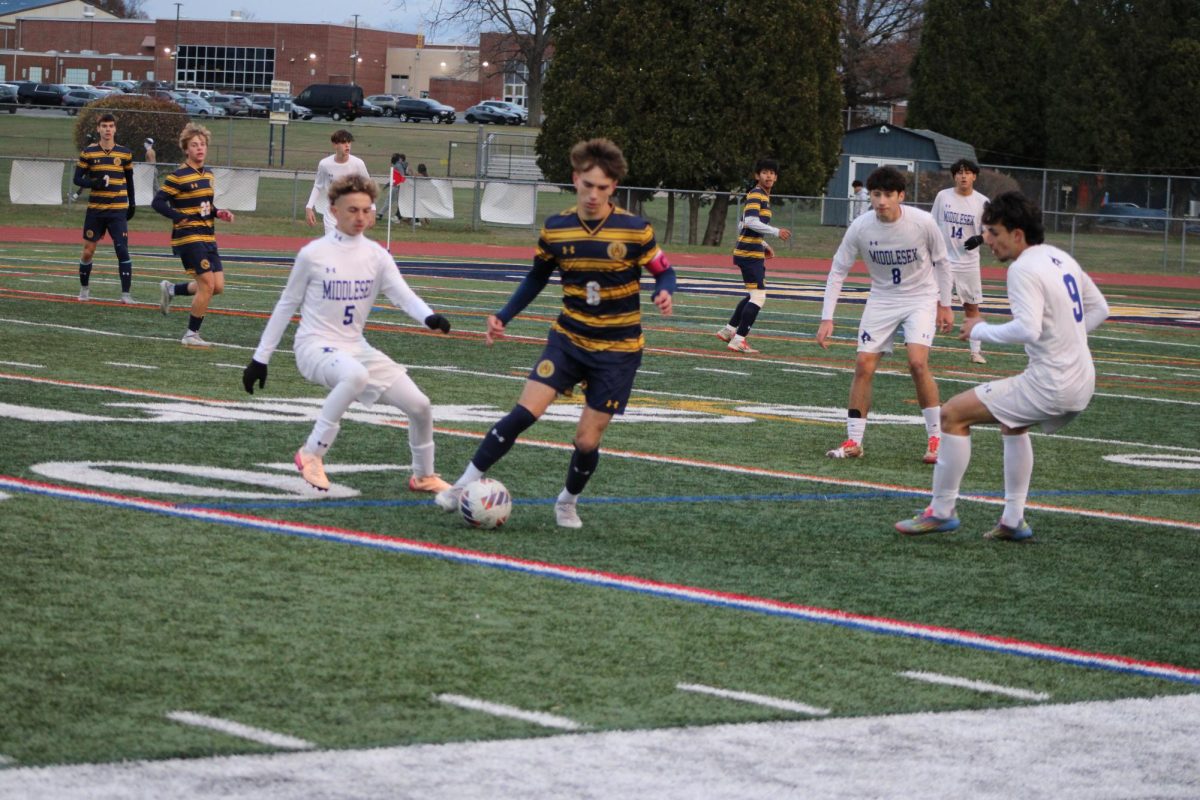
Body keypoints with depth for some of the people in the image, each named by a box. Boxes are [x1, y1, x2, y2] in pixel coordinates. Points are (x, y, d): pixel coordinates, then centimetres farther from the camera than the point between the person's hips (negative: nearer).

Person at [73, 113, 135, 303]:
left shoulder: (125, 153, 3)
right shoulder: (88, 152, -1)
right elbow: (77, 179, -1)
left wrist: (132, 203, 11)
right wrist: (95, 183, -18)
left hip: (118, 211, 0)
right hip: (95, 210, 0)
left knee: (122, 250, -11)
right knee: (88, 251, 5)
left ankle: (126, 293, -8)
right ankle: (84, 289, 24)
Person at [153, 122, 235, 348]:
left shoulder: (208, 174, 13)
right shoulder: (178, 176, -11)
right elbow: (158, 202, -13)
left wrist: (218, 213, 4)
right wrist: (180, 217, -19)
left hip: (208, 238, 8)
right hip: (188, 237, -8)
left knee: (218, 286, 3)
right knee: (207, 284, -12)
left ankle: (171, 290, 24)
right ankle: (191, 335, 1)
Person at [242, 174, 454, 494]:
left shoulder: (376, 255, 3)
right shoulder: (313, 254, -7)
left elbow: (403, 295, -9)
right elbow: (286, 305, 1)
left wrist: (429, 317, -32)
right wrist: (260, 358, 3)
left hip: (356, 348, 5)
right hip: (314, 346, -5)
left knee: (420, 406, -2)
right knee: (356, 375, -40)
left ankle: (423, 476, 24)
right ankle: (312, 454, -25)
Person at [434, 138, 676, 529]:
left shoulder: (635, 230, -12)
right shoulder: (555, 229, -3)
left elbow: (663, 272, -2)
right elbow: (537, 278, 12)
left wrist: (663, 294, -25)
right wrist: (503, 317, 4)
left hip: (617, 349, -2)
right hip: (568, 338, 2)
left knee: (587, 439, -2)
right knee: (524, 412, -15)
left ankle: (568, 503, 27)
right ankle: (465, 485, -7)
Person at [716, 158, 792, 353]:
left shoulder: (764, 196, 19)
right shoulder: (755, 195, -12)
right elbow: (751, 221, -24)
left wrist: (764, 246, 21)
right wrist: (776, 232, -23)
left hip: (754, 253, 11)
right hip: (750, 254, -11)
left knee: (754, 295, 23)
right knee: (758, 297, -13)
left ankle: (728, 330, 31)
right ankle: (738, 340, -11)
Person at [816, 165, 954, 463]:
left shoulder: (923, 223, -20)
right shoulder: (860, 227, -16)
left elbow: (941, 262, -2)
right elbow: (838, 271, -6)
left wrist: (945, 304, 2)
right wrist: (827, 318, -11)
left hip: (920, 299, -3)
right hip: (881, 299, 3)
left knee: (917, 362, -21)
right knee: (863, 365, -5)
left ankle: (936, 439, -8)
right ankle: (853, 442, 5)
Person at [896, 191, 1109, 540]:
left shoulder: (1024, 269, -15)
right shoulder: (1061, 258, 12)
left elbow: (1027, 329, -27)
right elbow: (1099, 309, 22)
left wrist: (980, 330, -13)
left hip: (1050, 386, -10)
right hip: (1082, 383, 10)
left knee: (954, 414, -3)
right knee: (1013, 423, 35)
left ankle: (941, 511, 4)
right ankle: (1013, 520, 31)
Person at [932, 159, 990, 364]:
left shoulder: (982, 202, -2)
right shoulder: (943, 196, -1)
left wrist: (979, 239, -15)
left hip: (969, 261, 1)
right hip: (944, 259, -1)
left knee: (972, 306, 7)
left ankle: (975, 351, 15)